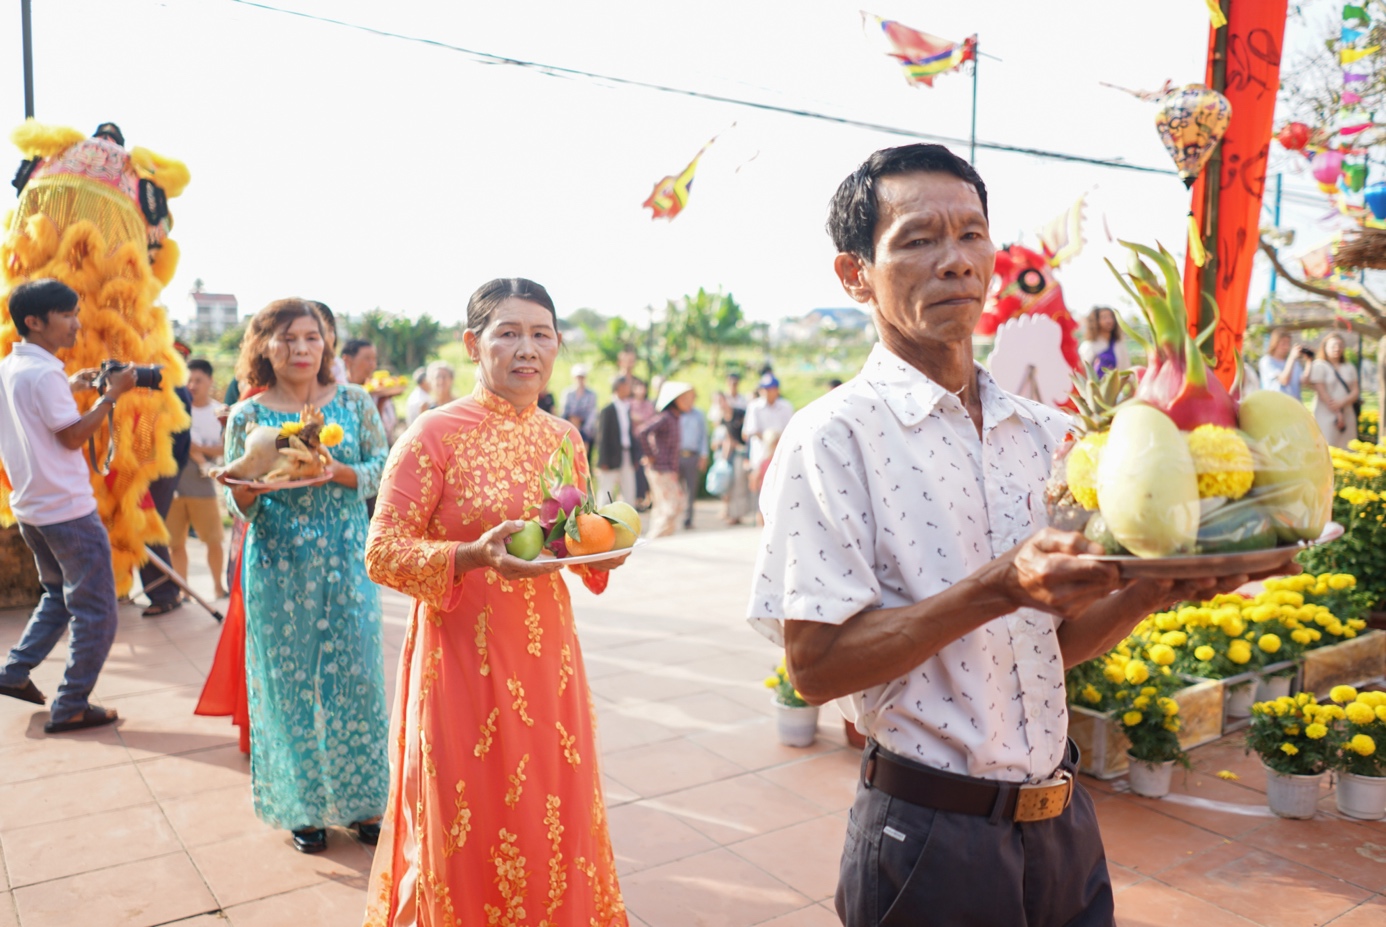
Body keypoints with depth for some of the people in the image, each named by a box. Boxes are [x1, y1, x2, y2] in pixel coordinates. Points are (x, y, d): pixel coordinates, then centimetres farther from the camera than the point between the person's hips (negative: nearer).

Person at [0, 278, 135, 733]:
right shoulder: (44, 374, -18)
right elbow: (73, 436, -18)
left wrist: (69, 388, 18)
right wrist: (111, 395, -14)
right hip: (67, 509, -9)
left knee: (60, 594, 27)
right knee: (96, 611, 1)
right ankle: (71, 708, 6)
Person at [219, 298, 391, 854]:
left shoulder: (354, 402, 2)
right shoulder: (248, 416, 0)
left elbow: (383, 468, 0)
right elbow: (235, 504, 2)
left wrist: (337, 471, -17)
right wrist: (252, 488, -20)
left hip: (346, 562, 1)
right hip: (279, 568, 0)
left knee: (356, 676, 3)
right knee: (289, 682, 7)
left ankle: (362, 802, 20)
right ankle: (302, 807, 24)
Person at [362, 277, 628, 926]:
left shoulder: (564, 438, 6)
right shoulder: (435, 434, -11)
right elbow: (382, 552, -11)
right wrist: (475, 555, -26)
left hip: (547, 659, 5)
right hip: (465, 661, -5)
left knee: (553, 820, 16)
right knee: (471, 836, 9)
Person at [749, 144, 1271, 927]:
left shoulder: (1046, 433, 4)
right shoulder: (833, 436, -15)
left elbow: (1056, 642, 10)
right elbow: (815, 664, -19)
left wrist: (1147, 591, -9)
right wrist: (998, 589, -27)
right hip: (928, 834, -5)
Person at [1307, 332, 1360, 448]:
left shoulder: (1349, 368, 14)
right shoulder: (1319, 366, 0)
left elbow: (1356, 392, 7)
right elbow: (1322, 393, -7)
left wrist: (1342, 403, -13)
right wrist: (1337, 413, -11)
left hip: (1348, 415, 5)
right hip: (1326, 416, -5)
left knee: (1346, 450, 1)